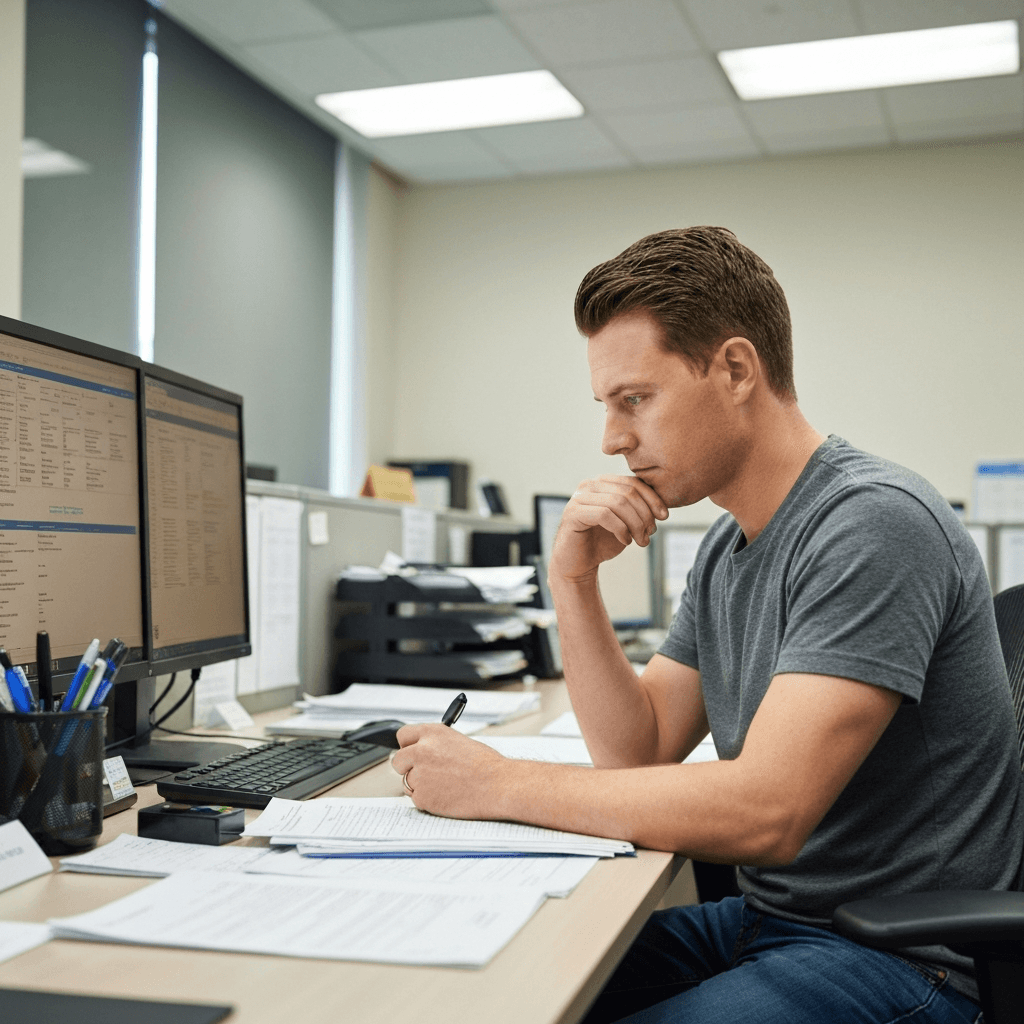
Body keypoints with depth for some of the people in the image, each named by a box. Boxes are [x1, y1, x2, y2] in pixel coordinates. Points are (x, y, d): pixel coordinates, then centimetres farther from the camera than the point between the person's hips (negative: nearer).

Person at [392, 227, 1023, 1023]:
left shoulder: (874, 523, -21)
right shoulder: (726, 548, 9)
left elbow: (764, 814, -28)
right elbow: (638, 754, 8)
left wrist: (499, 784, -21)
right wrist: (575, 581, -4)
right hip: (766, 918, 8)